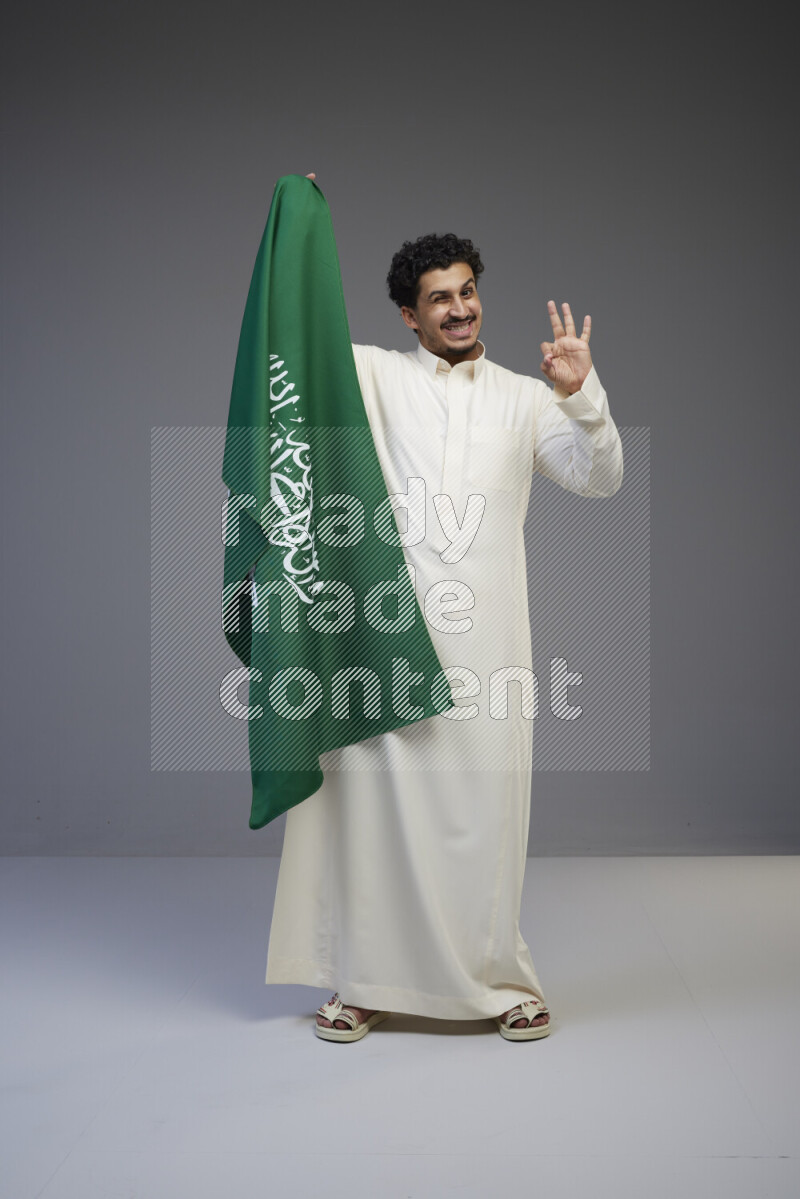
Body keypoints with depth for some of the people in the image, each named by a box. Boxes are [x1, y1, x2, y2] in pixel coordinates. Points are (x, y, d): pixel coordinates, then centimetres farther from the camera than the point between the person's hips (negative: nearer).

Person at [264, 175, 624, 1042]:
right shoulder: (372, 376, 10)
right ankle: (365, 981, 15)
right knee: (377, 797, 2)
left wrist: (584, 396, -10)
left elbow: (600, 479, 7)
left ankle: (501, 980, 18)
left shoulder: (525, 398, 14)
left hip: (483, 636, 1)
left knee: (486, 803, 3)